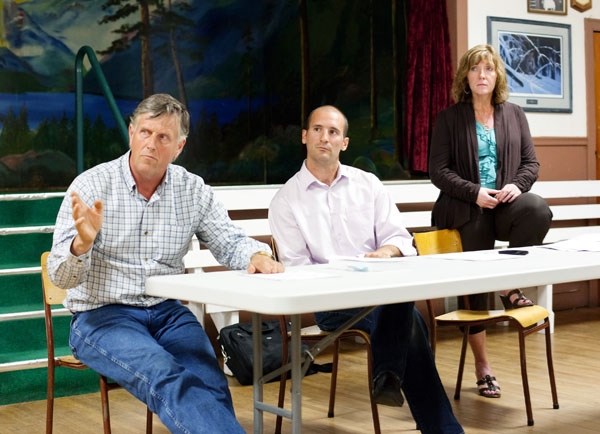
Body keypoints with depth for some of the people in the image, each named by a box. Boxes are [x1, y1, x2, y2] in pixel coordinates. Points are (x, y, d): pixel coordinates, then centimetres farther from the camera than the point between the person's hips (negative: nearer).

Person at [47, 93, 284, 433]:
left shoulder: (193, 189, 4)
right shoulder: (91, 186, -6)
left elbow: (230, 243, 10)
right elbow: (62, 277, -8)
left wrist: (257, 255, -14)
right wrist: (82, 243, -31)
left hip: (167, 312, 4)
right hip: (102, 315, -3)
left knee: (210, 383, -28)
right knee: (166, 378, -33)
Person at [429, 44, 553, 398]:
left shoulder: (514, 115, 13)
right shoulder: (449, 118, 3)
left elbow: (531, 162, 11)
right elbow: (439, 171, -3)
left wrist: (517, 185, -11)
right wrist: (475, 192, -16)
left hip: (506, 202, 2)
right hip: (467, 208, -2)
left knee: (539, 211, -33)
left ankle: (511, 286, -12)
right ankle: (483, 366, 9)